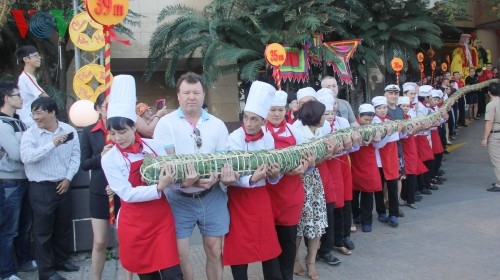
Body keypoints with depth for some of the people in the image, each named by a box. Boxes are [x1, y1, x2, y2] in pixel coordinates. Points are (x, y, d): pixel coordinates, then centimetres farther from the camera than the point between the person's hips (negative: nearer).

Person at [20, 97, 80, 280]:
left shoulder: (68, 130, 0)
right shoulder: (30, 133, -9)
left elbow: (75, 155, 3)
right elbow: (26, 157, -24)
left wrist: (68, 177, -6)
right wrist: (52, 144, -28)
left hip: (63, 185, 4)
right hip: (41, 188, -3)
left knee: (64, 226, 16)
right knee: (43, 229, 4)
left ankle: (61, 260, 35)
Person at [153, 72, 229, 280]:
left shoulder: (217, 125, 5)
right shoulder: (166, 123, -3)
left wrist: (214, 178, -19)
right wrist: (184, 180, -28)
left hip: (212, 197, 2)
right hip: (178, 199, -2)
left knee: (214, 250, 11)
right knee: (178, 253, 3)